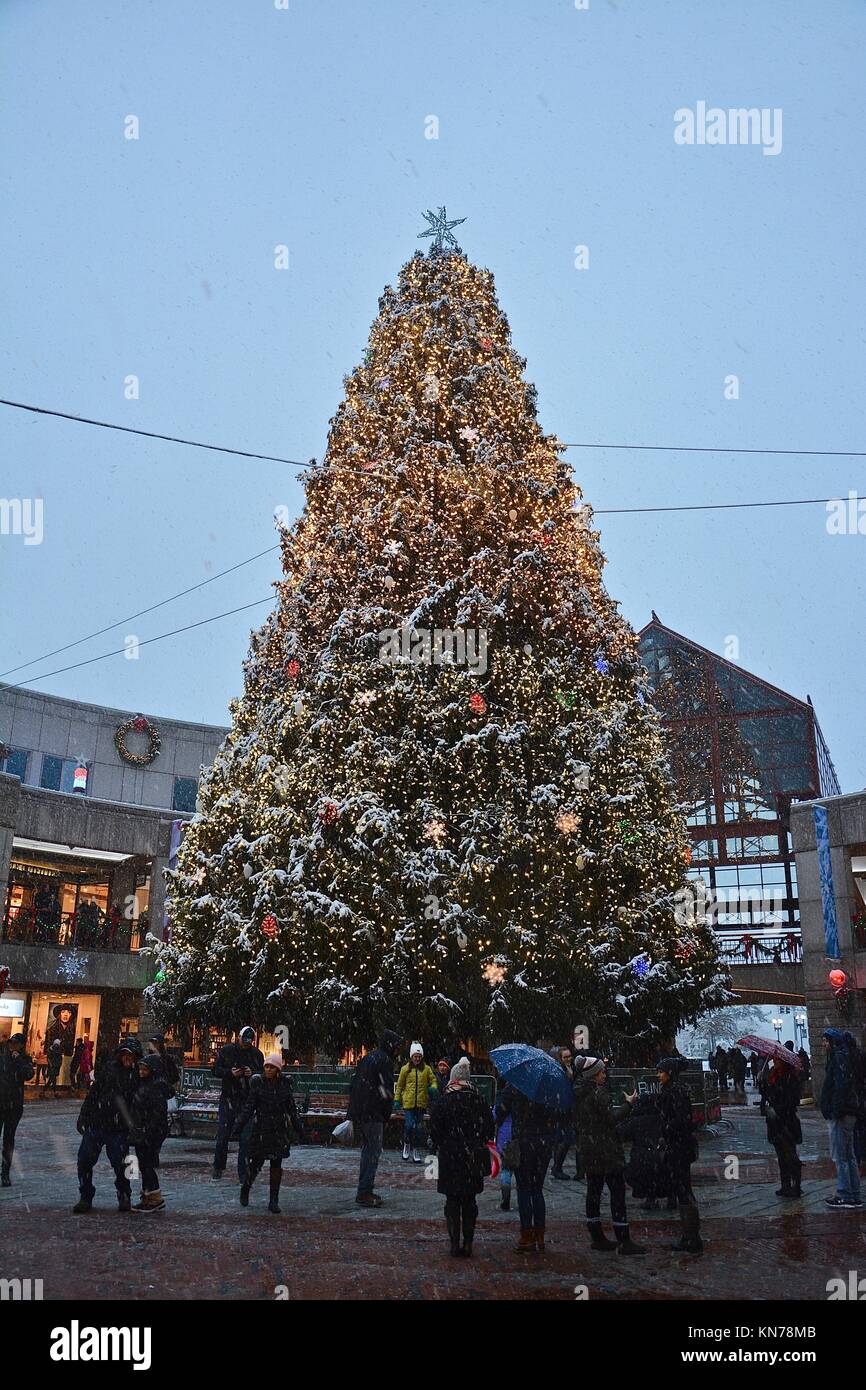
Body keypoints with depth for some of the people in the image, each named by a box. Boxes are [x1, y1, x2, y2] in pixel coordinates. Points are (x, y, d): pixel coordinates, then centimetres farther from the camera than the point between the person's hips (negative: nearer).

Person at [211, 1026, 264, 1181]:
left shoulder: (256, 1054, 3)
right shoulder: (226, 1051, 1)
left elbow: (264, 1074, 6)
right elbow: (215, 1070, 2)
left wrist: (253, 1074, -15)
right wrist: (230, 1073, -15)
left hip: (248, 1100, 0)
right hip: (228, 1098, 0)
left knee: (246, 1138, -3)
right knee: (223, 1135, 9)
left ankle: (243, 1173, 5)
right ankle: (218, 1167, 28)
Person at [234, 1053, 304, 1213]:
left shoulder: (285, 1083, 1)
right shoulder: (258, 1082, -5)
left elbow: (291, 1108, 9)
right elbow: (249, 1105, -6)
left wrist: (298, 1129, 11)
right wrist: (240, 1124, -17)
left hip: (280, 1129, 2)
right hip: (261, 1128, -2)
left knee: (276, 1165, 2)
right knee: (256, 1162, 0)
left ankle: (274, 1201, 11)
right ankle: (245, 1189, 28)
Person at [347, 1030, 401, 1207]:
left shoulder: (367, 1058, 16)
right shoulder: (384, 1061, -13)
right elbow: (387, 1092, -15)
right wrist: (386, 1116, -2)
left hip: (358, 1112, 9)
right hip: (373, 1114, -9)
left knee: (367, 1149, 17)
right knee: (373, 1152, -4)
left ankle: (364, 1191, 22)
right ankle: (364, 1193, -4)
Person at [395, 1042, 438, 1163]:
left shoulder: (426, 1069, 6)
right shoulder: (405, 1069, 4)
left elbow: (433, 1080, 12)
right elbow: (399, 1085, 9)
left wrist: (433, 1088, -10)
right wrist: (397, 1100, 6)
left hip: (421, 1103, 1)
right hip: (408, 1102, -1)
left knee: (419, 1127, 4)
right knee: (409, 1125, -8)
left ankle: (416, 1151, 14)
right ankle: (407, 1144, 20)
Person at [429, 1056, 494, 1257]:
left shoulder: (441, 1101, -8)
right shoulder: (478, 1101, -2)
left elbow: (435, 1131, -6)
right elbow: (489, 1129, 2)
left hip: (450, 1158, -2)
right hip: (474, 1159, 2)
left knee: (452, 1201, 7)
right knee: (469, 1201, 11)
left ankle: (455, 1243, 6)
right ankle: (468, 1243, 11)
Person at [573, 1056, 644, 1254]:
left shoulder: (580, 1093, 7)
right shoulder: (599, 1093, -17)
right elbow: (611, 1118, -20)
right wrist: (628, 1104, -8)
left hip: (588, 1149, 9)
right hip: (606, 1149, -9)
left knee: (593, 1192, 13)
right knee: (617, 1193, -3)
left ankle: (596, 1237, 19)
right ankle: (624, 1241, -2)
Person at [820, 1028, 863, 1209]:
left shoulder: (840, 1057, -14)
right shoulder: (846, 1056, 16)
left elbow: (842, 1085, -23)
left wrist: (836, 1111, -22)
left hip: (840, 1114, -10)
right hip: (850, 1113, 10)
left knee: (840, 1157, -5)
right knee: (849, 1156, 14)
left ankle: (845, 1196, -2)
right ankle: (854, 1197, 19)